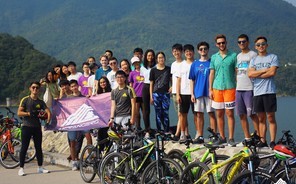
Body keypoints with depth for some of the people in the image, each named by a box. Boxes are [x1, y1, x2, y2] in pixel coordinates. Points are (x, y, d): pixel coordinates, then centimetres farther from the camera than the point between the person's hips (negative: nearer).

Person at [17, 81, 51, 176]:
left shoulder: (40, 102, 10)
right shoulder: (25, 100, 1)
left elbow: (48, 112, 2)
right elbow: (19, 113, -6)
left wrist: (47, 121, -14)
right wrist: (30, 113, -18)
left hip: (37, 127, 4)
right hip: (26, 126, -4)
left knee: (39, 148, 7)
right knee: (24, 147, -2)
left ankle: (40, 167, 16)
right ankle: (21, 168, 3)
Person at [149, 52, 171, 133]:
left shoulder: (168, 69, 7)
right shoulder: (153, 70, 7)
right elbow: (151, 84, 8)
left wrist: (172, 87, -4)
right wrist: (151, 96, 3)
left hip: (166, 93, 0)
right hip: (156, 94, 0)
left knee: (165, 113, -4)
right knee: (158, 113, 3)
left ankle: (167, 131, 0)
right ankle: (159, 131, 8)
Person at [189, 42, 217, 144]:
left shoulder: (212, 62, 2)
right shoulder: (195, 64, 11)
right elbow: (192, 80, 11)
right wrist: (192, 94, 4)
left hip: (209, 92, -3)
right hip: (198, 92, 3)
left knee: (211, 113, -2)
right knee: (199, 114, 6)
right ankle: (200, 136, 12)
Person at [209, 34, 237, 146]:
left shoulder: (233, 56, 1)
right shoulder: (214, 57, 11)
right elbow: (212, 74, 13)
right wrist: (210, 89, 7)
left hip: (230, 88, -3)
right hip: (217, 88, 3)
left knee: (229, 113, -4)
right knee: (219, 114, 7)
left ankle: (231, 138, 1)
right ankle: (222, 137, 16)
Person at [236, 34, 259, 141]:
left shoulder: (253, 54, -2)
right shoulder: (238, 56, 19)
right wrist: (237, 83, 14)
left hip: (249, 88, -7)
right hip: (238, 89, 7)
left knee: (252, 114, -7)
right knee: (242, 115, 7)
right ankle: (247, 138, 14)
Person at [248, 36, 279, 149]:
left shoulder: (273, 57, 4)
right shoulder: (253, 60, 15)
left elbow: (272, 72, -10)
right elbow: (250, 74, 0)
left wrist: (257, 74, -3)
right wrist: (264, 70, -7)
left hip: (269, 91, -4)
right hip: (257, 92, 4)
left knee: (271, 117, -4)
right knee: (261, 119, 7)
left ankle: (272, 142, -2)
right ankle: (263, 141, 10)